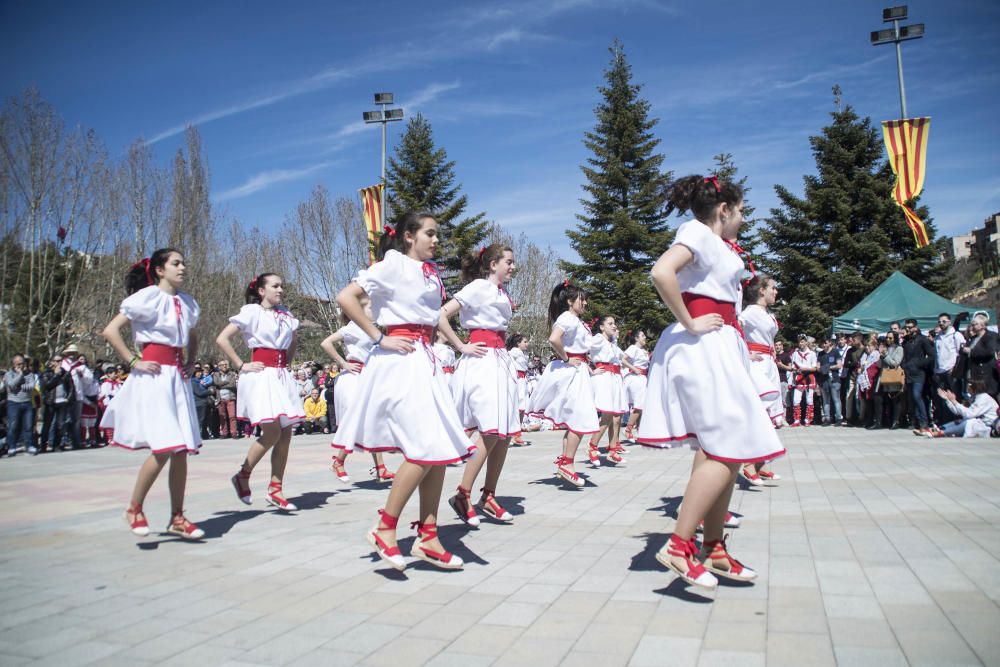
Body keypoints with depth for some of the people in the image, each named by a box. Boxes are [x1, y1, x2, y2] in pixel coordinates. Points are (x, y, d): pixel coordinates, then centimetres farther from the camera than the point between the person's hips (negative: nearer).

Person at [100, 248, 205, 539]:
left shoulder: (187, 302, 13)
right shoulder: (148, 297, -5)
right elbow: (110, 331, -10)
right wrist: (134, 362, -11)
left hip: (179, 378, 7)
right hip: (154, 376, -6)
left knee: (181, 450, 4)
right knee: (164, 448, -13)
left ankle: (177, 518, 12)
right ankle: (134, 508, 8)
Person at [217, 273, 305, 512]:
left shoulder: (286, 314, 13)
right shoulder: (251, 312, -3)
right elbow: (222, 339, -9)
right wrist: (240, 366, -10)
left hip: (282, 377, 6)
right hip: (260, 376, -6)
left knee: (285, 434, 1)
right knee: (272, 433, -14)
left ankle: (275, 489, 10)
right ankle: (242, 476, 8)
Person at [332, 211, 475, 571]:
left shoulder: (431, 272, 17)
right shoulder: (392, 264, -5)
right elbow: (346, 297, -14)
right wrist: (379, 337, -14)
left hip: (425, 359, 8)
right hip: (399, 360, -8)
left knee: (443, 447, 3)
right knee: (426, 447, -13)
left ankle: (427, 537, 11)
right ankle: (384, 527, 2)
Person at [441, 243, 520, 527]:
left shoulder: (502, 294, 18)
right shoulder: (478, 287, -6)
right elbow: (441, 315, -14)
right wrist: (462, 346, -12)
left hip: (502, 361, 9)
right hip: (482, 360, -8)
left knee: (505, 433, 5)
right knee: (491, 431, -15)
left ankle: (488, 496, 12)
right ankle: (463, 495, -5)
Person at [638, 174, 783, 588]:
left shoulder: (716, 243, 25)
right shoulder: (698, 231, -5)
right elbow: (661, 272, -24)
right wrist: (689, 323, -19)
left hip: (720, 348, 10)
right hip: (702, 347, -10)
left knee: (725, 450, 8)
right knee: (725, 449, -14)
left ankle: (714, 549, 13)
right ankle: (680, 544, -13)